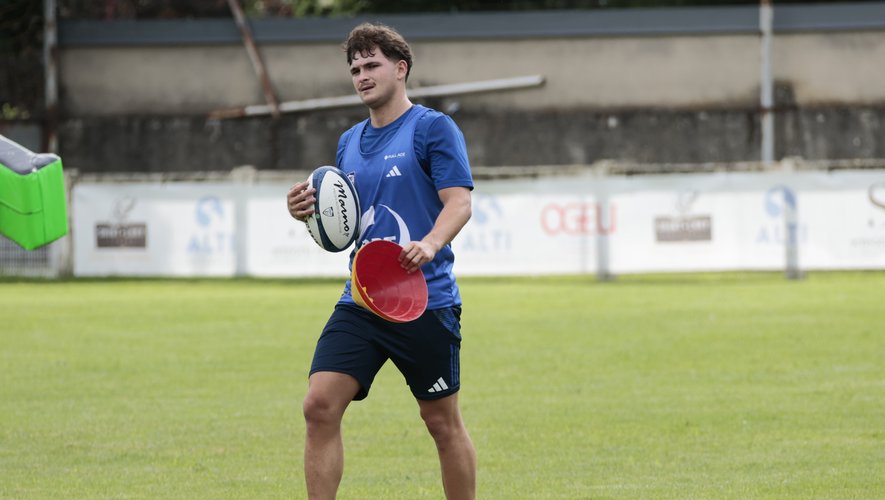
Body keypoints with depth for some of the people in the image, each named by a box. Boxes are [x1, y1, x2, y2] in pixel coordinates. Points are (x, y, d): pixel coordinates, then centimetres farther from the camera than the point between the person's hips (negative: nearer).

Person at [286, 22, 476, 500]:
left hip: (424, 300, -5)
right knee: (320, 405, -10)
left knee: (442, 420, 4)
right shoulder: (349, 142, 16)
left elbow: (459, 202, -12)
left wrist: (430, 244, -31)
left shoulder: (432, 128, -4)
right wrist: (309, 212, 0)